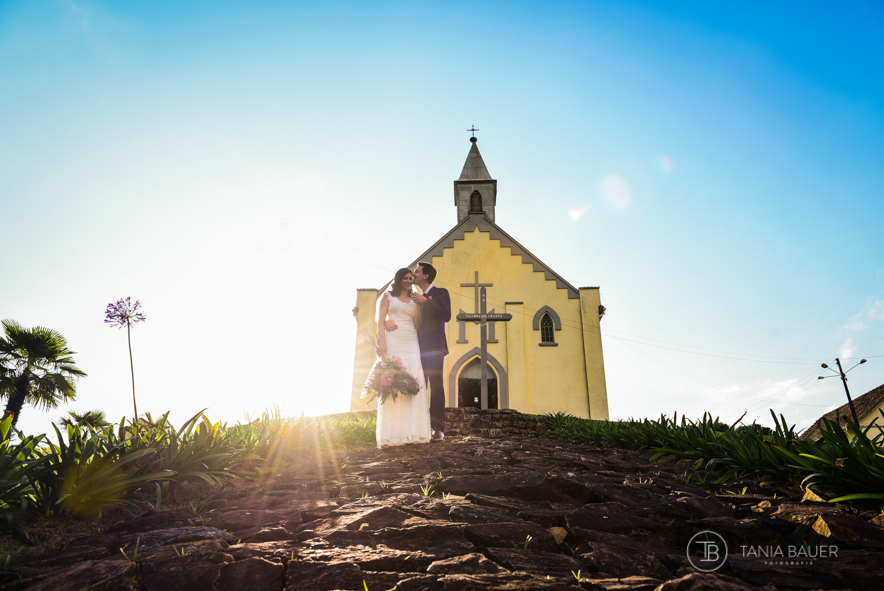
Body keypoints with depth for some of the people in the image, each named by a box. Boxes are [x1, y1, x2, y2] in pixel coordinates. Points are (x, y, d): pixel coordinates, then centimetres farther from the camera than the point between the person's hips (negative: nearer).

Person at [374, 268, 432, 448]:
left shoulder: (414, 300, 21)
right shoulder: (388, 297, 14)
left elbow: (417, 325, 11)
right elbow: (380, 320, 4)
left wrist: (419, 305, 0)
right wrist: (382, 342, -9)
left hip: (411, 344, 3)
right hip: (392, 343, -3)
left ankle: (411, 432, -6)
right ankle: (390, 434, -10)